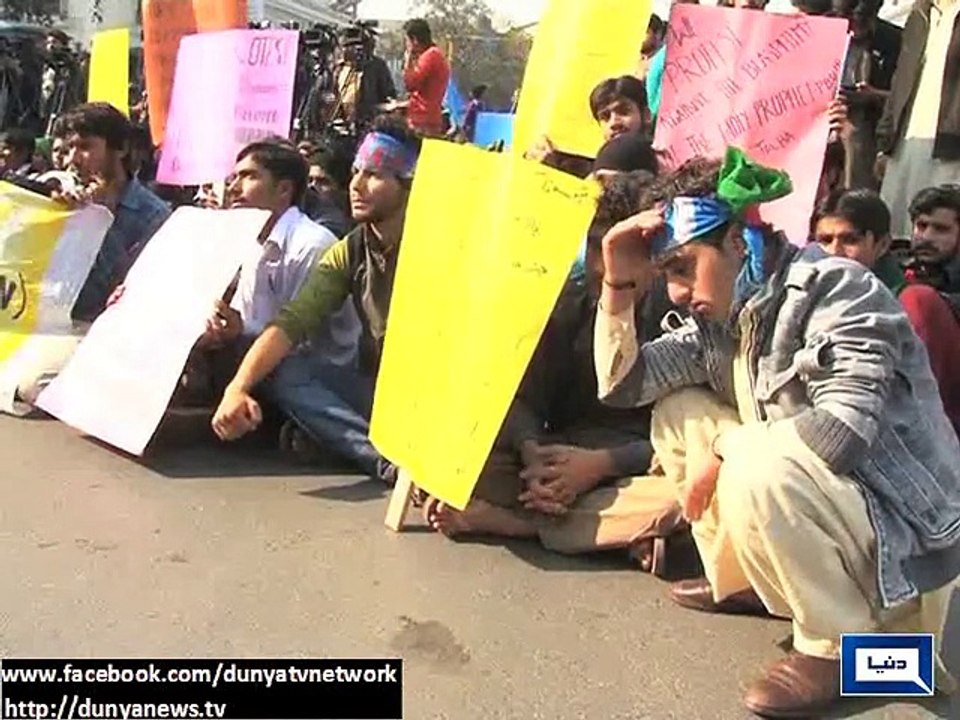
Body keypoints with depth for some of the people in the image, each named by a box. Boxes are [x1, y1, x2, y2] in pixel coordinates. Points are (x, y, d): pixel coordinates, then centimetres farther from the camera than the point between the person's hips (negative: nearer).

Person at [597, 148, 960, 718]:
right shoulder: (721, 316, 3)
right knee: (679, 413, 2)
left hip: (904, 524, -8)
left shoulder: (836, 289, -19)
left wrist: (722, 447, -21)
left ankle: (840, 642, -10)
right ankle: (740, 580, 13)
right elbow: (623, 384, 2)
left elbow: (843, 429, -32)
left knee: (756, 472, -35)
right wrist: (620, 285, -8)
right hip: (793, 502, 8)